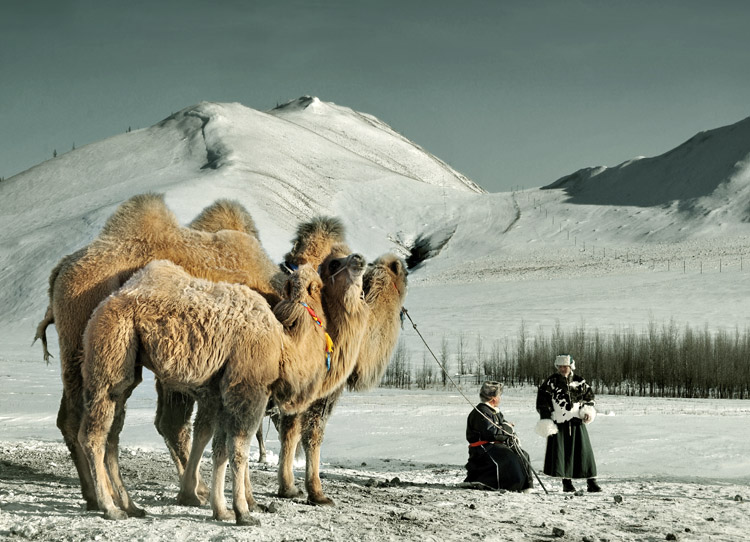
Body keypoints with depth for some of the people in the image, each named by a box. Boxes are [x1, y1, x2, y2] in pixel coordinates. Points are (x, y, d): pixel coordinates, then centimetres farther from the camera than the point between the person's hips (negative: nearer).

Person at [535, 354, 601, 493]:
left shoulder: (579, 382, 7)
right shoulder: (551, 382, 1)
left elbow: (589, 395, 20)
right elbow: (542, 401, 0)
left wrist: (588, 409, 3)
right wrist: (545, 419, -8)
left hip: (577, 422, 2)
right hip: (558, 423, -1)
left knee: (584, 451, 0)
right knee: (560, 452, -3)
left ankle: (591, 482, 4)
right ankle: (566, 482, 6)